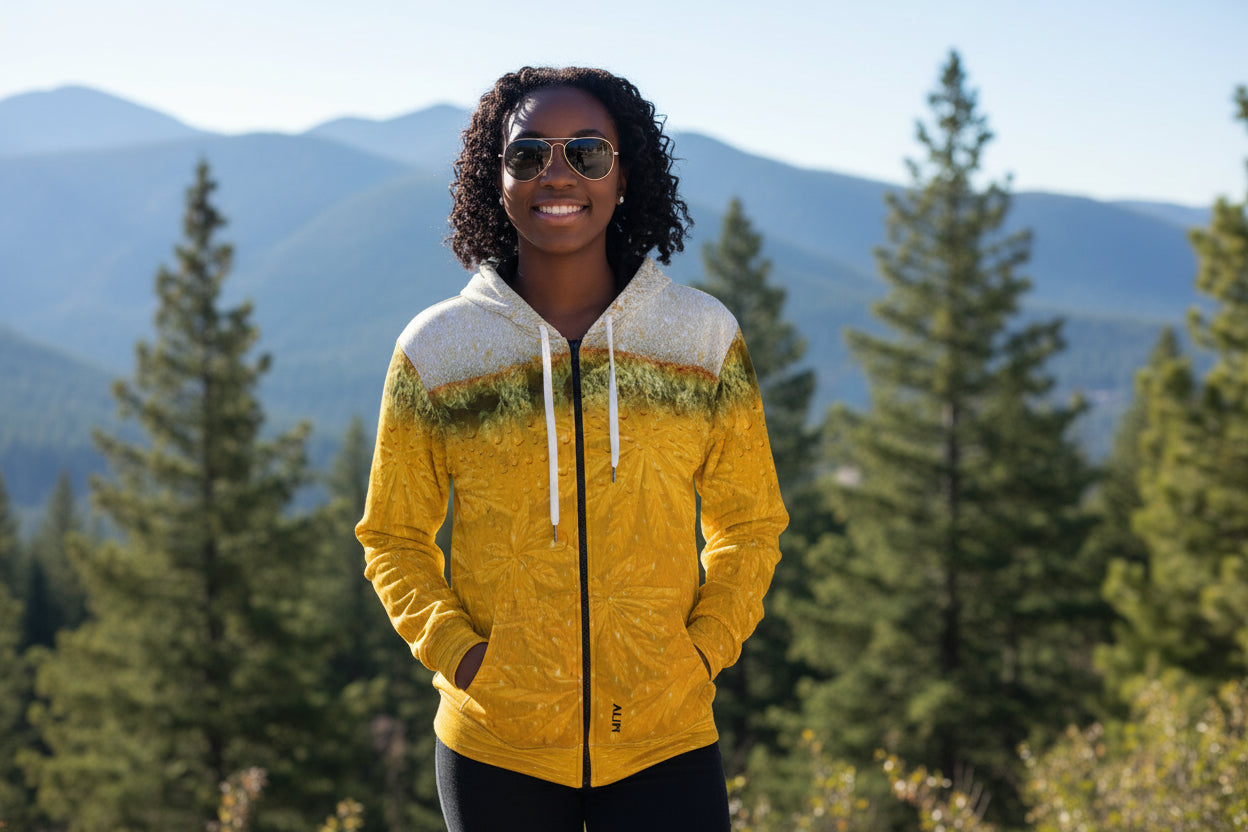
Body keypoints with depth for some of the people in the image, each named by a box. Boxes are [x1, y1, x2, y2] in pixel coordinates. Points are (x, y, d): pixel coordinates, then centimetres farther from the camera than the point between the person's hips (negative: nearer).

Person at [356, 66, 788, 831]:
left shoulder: (706, 339, 2)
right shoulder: (437, 352, 0)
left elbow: (750, 523, 11)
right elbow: (395, 537, 9)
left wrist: (706, 648, -2)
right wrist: (456, 653, -5)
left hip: (665, 743, 0)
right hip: (496, 749, 0)